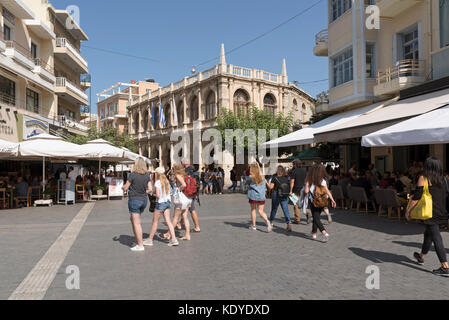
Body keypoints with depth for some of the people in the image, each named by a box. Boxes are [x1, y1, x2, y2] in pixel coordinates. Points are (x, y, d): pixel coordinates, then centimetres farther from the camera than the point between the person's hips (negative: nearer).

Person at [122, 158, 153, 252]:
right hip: (144, 200, 6)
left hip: (134, 199, -6)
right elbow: (150, 189, 1)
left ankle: (140, 245, 4)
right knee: (133, 219, 24)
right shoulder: (147, 175, 1)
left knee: (137, 223, 1)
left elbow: (125, 188, -8)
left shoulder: (133, 175, -14)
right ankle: (137, 239, 26)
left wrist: (123, 187, 14)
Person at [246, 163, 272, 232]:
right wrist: (265, 194, 21)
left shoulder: (250, 178, -8)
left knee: (253, 210, 13)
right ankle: (267, 221, -18)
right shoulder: (262, 177, 3)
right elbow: (265, 187, 9)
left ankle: (253, 225, 19)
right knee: (260, 211, 7)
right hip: (261, 196, 3)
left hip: (253, 196, -3)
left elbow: (247, 185, 8)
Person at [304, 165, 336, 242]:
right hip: (322, 202, 3)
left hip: (313, 202, -3)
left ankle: (324, 233, -19)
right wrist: (332, 200, -6)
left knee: (316, 218, 1)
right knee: (316, 216, 20)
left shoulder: (309, 180, -9)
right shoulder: (322, 180, -5)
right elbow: (327, 191, -9)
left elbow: (306, 191, -11)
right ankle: (314, 233, 29)